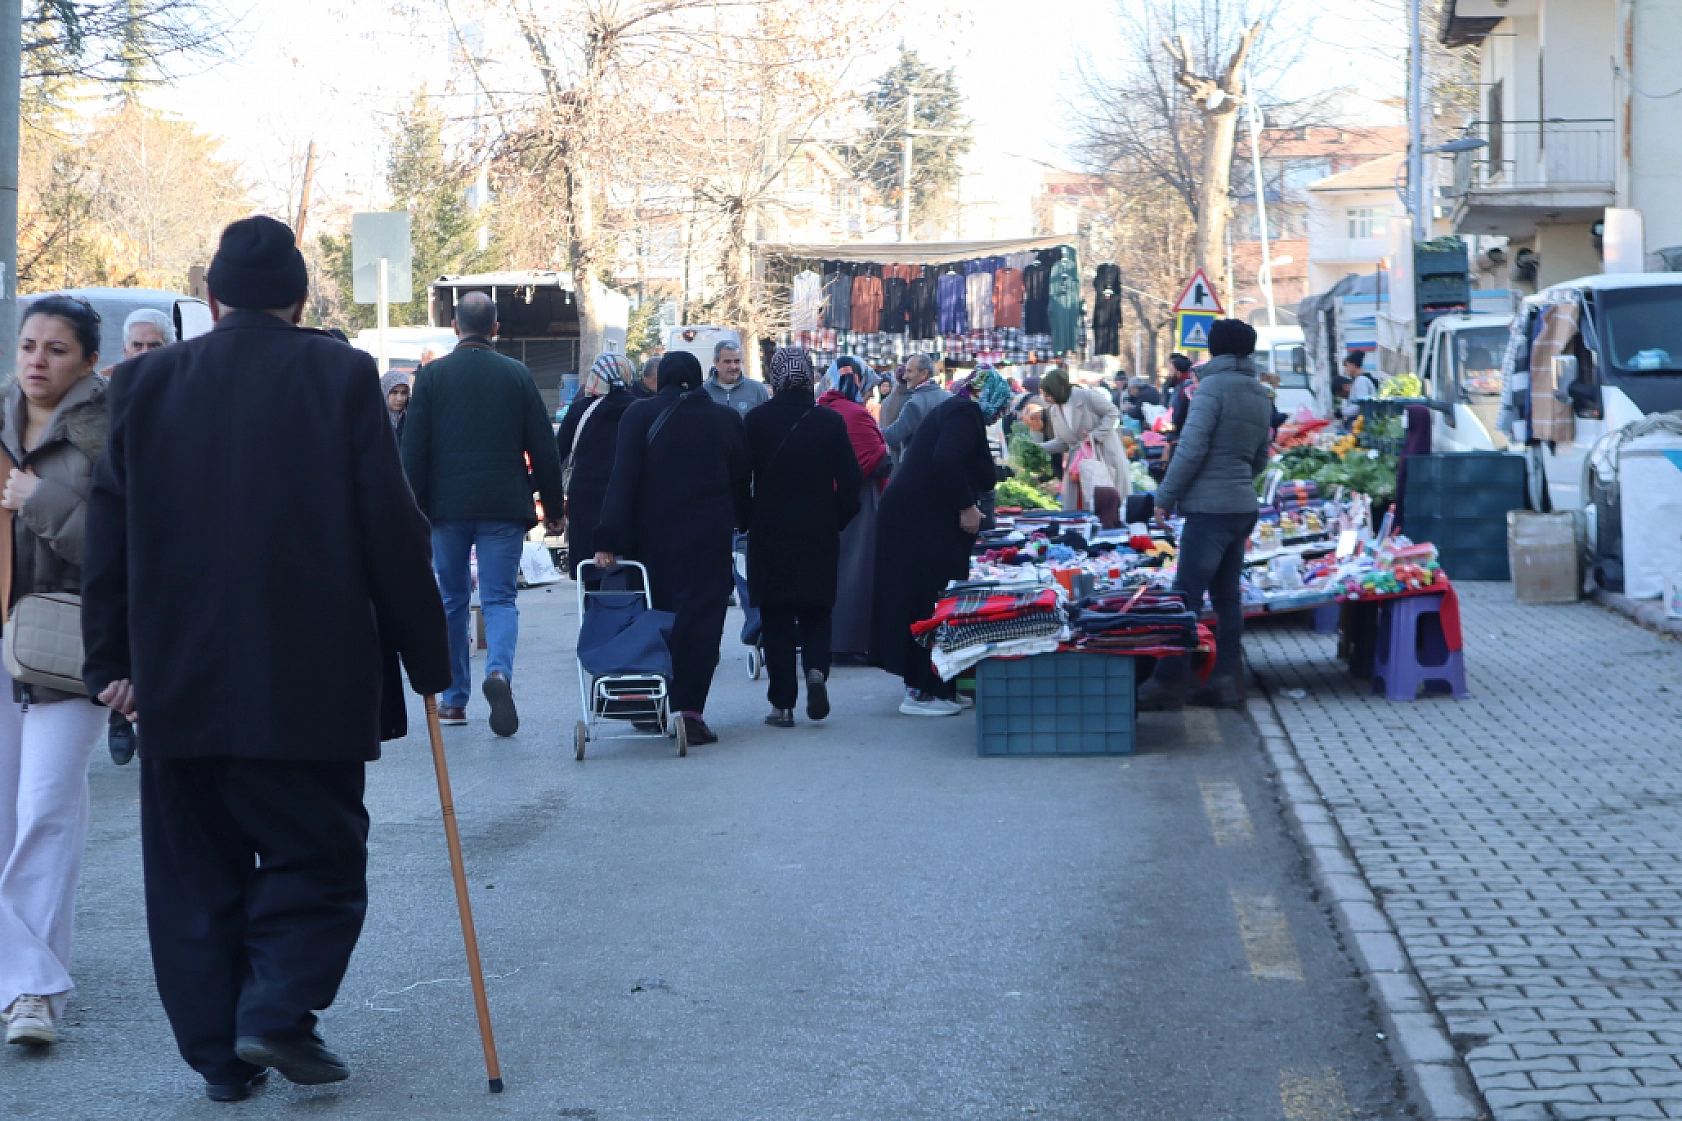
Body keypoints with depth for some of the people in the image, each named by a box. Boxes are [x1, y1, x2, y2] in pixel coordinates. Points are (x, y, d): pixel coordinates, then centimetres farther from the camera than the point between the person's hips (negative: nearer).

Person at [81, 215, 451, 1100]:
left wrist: (111, 660, 13)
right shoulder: (342, 378, -5)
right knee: (317, 857, 10)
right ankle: (278, 1011, -6)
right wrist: (427, 659, 3)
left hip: (178, 685, 3)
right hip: (311, 685, -3)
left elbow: (109, 535, 6)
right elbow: (393, 531, -5)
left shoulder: (145, 383, 4)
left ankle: (220, 1052, 13)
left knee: (197, 869, 12)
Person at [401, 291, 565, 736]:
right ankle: (499, 670, -26)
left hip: (447, 505, 0)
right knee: (499, 599, 2)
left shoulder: (432, 376, -1)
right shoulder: (517, 375, 1)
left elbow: (414, 449, -3)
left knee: (452, 601, 12)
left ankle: (453, 700, 16)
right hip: (505, 506, 0)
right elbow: (544, 447, 3)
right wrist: (553, 507, 11)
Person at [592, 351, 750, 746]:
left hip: (653, 539, 0)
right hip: (710, 538, 0)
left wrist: (609, 541, -11)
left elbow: (623, 479, -8)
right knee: (701, 621, -1)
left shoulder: (640, 416, -3)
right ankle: (689, 710, -11)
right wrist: (738, 524, 24)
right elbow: (741, 482, 10)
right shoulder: (727, 420, 4)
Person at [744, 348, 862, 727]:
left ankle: (783, 703, 1)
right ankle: (816, 669, -13)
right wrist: (838, 519, 12)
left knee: (776, 615, 5)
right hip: (819, 534, 1)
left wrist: (747, 521, 10)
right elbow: (851, 480, -2)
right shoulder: (830, 422, -4)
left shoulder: (755, 421, -7)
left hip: (769, 534, -1)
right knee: (816, 611, 14)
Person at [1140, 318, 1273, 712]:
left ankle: (1168, 682, -6)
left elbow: (1191, 449, -16)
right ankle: (1227, 678, 13)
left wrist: (1165, 498, -8)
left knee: (1187, 595, -6)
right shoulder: (1260, 396, 13)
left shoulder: (1213, 387, -11)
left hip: (1209, 508, -8)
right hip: (1244, 506, 8)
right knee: (1227, 594, 12)